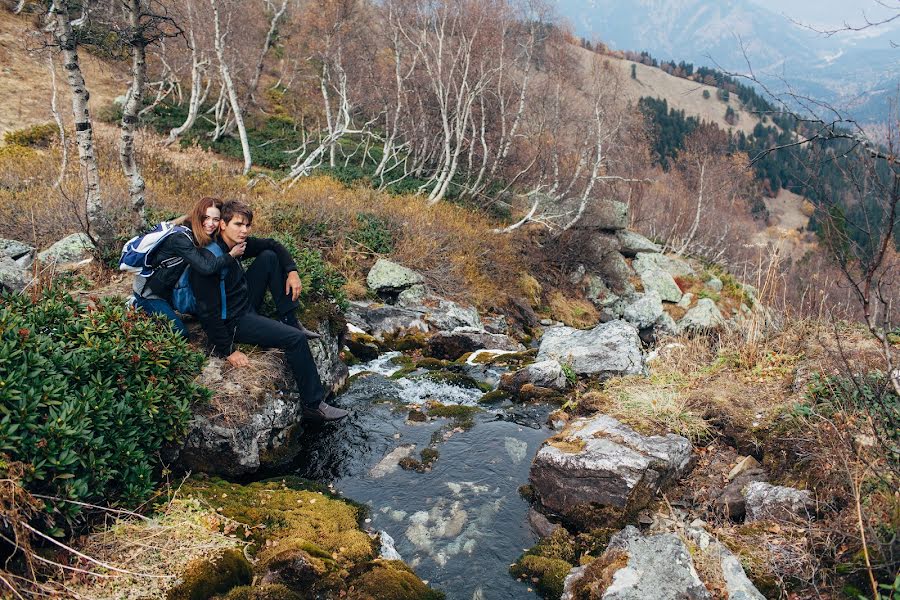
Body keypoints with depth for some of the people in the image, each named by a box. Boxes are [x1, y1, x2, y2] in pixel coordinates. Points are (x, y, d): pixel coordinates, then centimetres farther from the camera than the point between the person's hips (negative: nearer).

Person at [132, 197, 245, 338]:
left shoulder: (200, 237, -1)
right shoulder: (181, 238, -29)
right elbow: (206, 267, -38)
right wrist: (231, 255, -27)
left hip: (167, 289, 9)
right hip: (148, 290, -9)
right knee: (180, 334, -10)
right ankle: (139, 307, 6)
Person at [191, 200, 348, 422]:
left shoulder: (238, 243, -3)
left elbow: (273, 245, 14)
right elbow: (208, 312, -29)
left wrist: (292, 271, -1)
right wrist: (228, 351, -26)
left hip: (247, 304, 9)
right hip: (234, 322, -9)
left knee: (269, 257, 4)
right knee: (296, 339, -20)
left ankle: (289, 321, 5)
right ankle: (313, 405, -11)